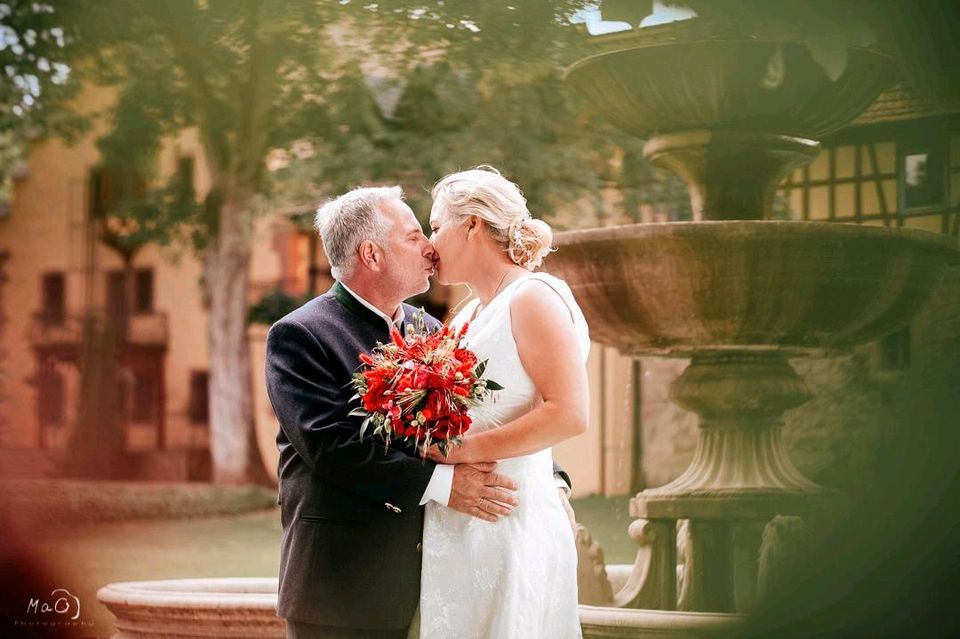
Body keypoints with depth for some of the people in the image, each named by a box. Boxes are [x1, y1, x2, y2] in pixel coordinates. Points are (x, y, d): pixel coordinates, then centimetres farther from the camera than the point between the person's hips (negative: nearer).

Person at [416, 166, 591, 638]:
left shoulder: (533, 297, -8)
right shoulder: (468, 316, 17)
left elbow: (569, 414, -19)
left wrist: (465, 450, -18)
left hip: (508, 526, -8)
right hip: (453, 530, 8)